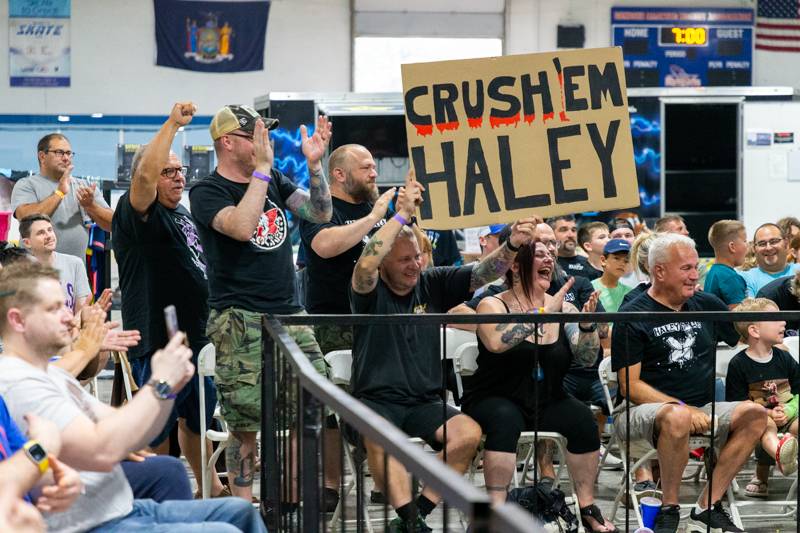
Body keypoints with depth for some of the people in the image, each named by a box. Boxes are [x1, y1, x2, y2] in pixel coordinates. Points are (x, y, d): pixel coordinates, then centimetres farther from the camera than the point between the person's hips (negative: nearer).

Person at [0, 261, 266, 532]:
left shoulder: (51, 375, 15)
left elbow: (132, 435, 12)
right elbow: (102, 452, -27)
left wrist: (169, 387, -5)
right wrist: (160, 383, -18)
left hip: (122, 510, 11)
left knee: (240, 511, 13)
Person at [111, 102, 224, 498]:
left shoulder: (181, 213, 15)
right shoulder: (139, 214, -14)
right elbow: (145, 174, -35)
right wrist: (173, 123, -33)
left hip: (195, 336, 10)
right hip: (159, 343, -10)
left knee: (197, 419, 23)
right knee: (157, 432, -1)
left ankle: (212, 491, 37)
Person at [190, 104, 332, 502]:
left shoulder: (274, 181, 15)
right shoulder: (207, 192, -4)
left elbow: (321, 213, 10)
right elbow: (242, 227, -22)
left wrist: (314, 164, -4)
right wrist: (262, 167, -21)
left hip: (289, 315, 6)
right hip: (240, 321, -6)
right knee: (246, 425, -6)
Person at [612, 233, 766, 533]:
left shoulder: (706, 306, 15)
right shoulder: (632, 317, -2)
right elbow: (630, 387, -9)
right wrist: (682, 407, -19)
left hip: (702, 409, 6)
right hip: (644, 412, -6)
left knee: (754, 414, -19)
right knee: (678, 418, -39)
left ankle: (708, 507, -17)